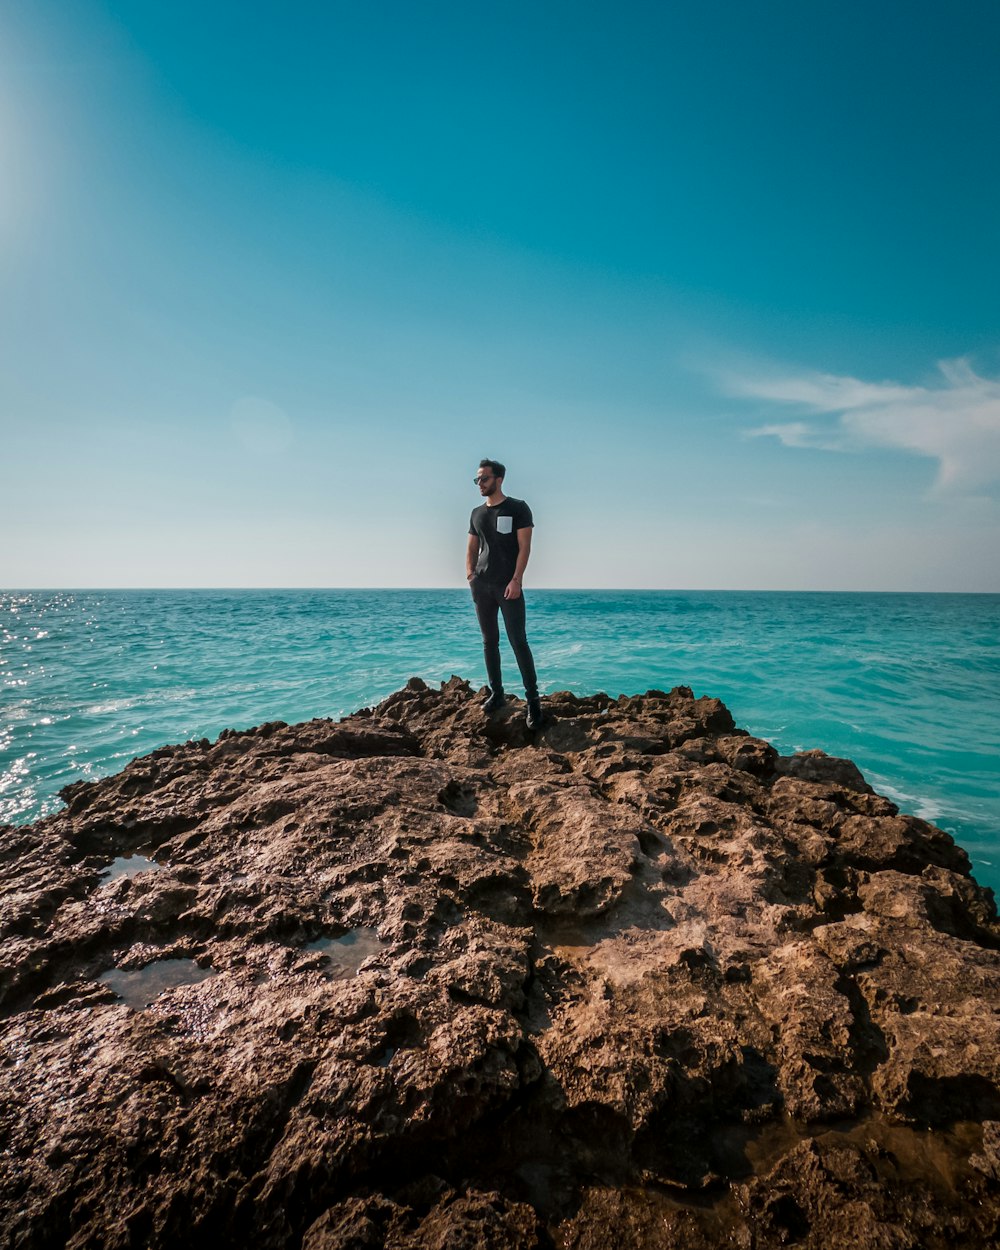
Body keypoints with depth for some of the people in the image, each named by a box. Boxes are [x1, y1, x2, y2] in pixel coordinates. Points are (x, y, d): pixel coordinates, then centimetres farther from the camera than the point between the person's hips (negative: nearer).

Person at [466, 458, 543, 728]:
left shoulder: (518, 508, 0)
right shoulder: (477, 513, 15)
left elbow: (524, 547, -7)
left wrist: (516, 580, -16)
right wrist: (470, 573, 1)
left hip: (508, 585, -5)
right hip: (482, 585, 5)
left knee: (518, 642, -7)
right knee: (490, 642, 8)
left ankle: (532, 699, -1)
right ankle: (496, 694, 17)